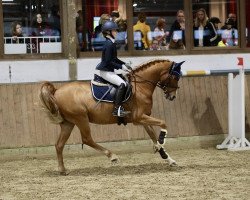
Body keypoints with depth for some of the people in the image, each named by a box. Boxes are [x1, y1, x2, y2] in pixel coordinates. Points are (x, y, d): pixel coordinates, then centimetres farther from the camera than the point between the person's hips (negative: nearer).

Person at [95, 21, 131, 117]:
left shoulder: (112, 43, 13)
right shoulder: (109, 44, -18)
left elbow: (114, 59, 22)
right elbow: (108, 61, -21)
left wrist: (124, 64, 10)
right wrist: (121, 67, -19)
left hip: (109, 70, 11)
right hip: (105, 71, -11)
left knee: (125, 80, 12)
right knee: (122, 84, -22)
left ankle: (119, 106, 14)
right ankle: (117, 109, -24)